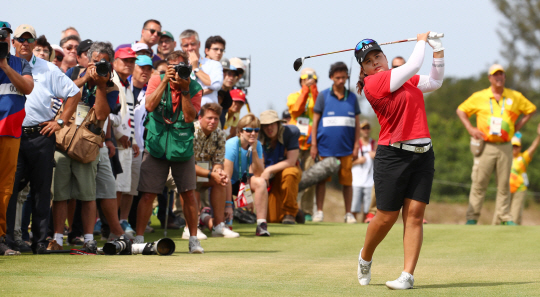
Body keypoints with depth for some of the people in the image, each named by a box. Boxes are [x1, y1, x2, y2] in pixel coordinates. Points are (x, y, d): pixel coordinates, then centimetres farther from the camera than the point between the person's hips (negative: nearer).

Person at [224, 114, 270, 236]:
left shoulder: (257, 145, -7)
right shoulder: (232, 145, -25)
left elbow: (258, 173, -15)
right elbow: (227, 177, -27)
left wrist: (254, 150, -25)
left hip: (242, 182, 4)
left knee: (260, 182, -27)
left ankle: (261, 225, -27)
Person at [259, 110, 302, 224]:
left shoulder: (289, 133, -18)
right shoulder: (259, 139, -13)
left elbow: (291, 162, -24)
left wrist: (269, 170, -29)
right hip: (270, 178, 2)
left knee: (289, 173, -42)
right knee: (273, 219, -13)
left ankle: (290, 212, -21)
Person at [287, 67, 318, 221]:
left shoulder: (317, 97, 15)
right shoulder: (294, 96, 14)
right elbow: (296, 110, -7)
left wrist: (314, 92, -9)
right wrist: (305, 91, -8)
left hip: (311, 142, 1)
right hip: (295, 141, 0)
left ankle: (307, 211, 0)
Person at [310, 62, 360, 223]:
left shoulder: (352, 97, 9)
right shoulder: (323, 96, 3)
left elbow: (357, 124, 11)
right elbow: (315, 120, 4)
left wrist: (356, 146, 4)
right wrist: (314, 145, -1)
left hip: (346, 148, 1)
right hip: (326, 147, -1)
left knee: (347, 180, 3)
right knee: (322, 178, 1)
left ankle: (348, 213, 10)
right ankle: (319, 211, 9)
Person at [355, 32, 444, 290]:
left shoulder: (406, 81, 16)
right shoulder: (372, 83, -7)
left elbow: (434, 82, 29)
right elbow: (412, 67, -9)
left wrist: (439, 51, 19)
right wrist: (421, 41, 7)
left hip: (423, 155, 6)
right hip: (393, 155, -6)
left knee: (415, 214, -4)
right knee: (387, 217, -1)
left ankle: (408, 275, -5)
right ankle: (365, 258, 27)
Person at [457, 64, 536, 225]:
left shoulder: (515, 97, 9)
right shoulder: (479, 97, 4)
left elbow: (531, 109, 21)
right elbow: (461, 110, 13)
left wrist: (518, 126, 9)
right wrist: (470, 128, 1)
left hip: (505, 147, 2)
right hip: (486, 146, -2)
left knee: (504, 184, 3)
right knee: (479, 183, -4)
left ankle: (504, 217, 7)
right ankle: (472, 218, -1)